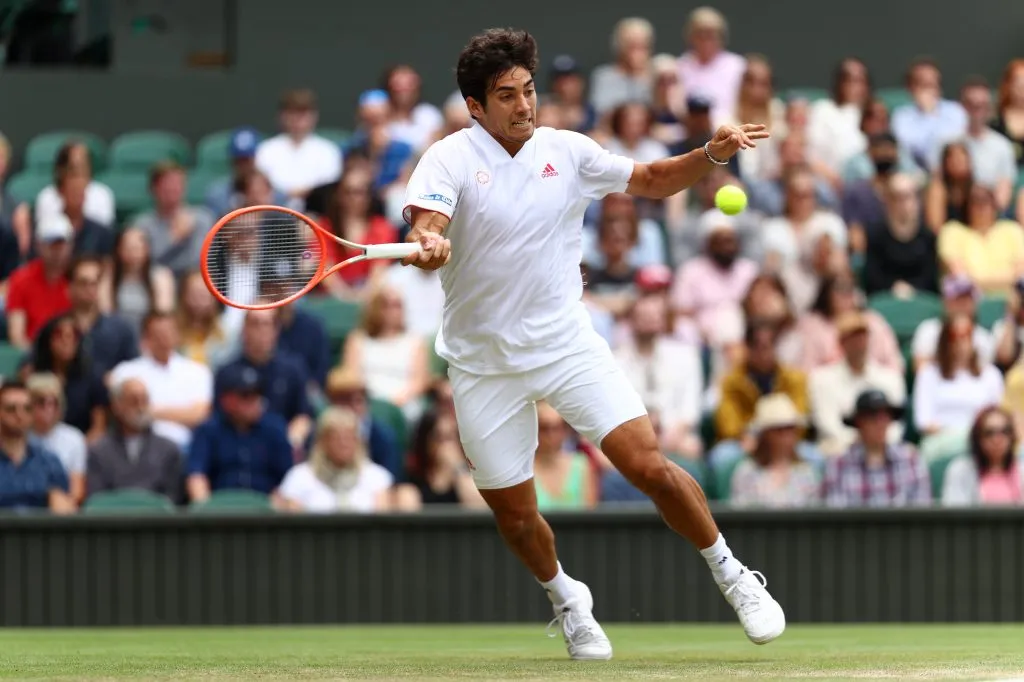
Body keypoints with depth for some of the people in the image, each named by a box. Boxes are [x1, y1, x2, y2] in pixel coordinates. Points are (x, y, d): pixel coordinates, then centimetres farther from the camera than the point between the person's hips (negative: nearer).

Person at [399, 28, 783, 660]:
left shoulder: (566, 151, 2)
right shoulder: (451, 158, -9)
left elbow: (649, 180, 12)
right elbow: (426, 222, -26)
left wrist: (712, 155, -5)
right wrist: (428, 244, -50)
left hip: (568, 343, 1)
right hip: (485, 365, -1)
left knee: (649, 466, -12)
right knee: (515, 516, 6)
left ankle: (731, 574, 8)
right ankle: (565, 597, 37)